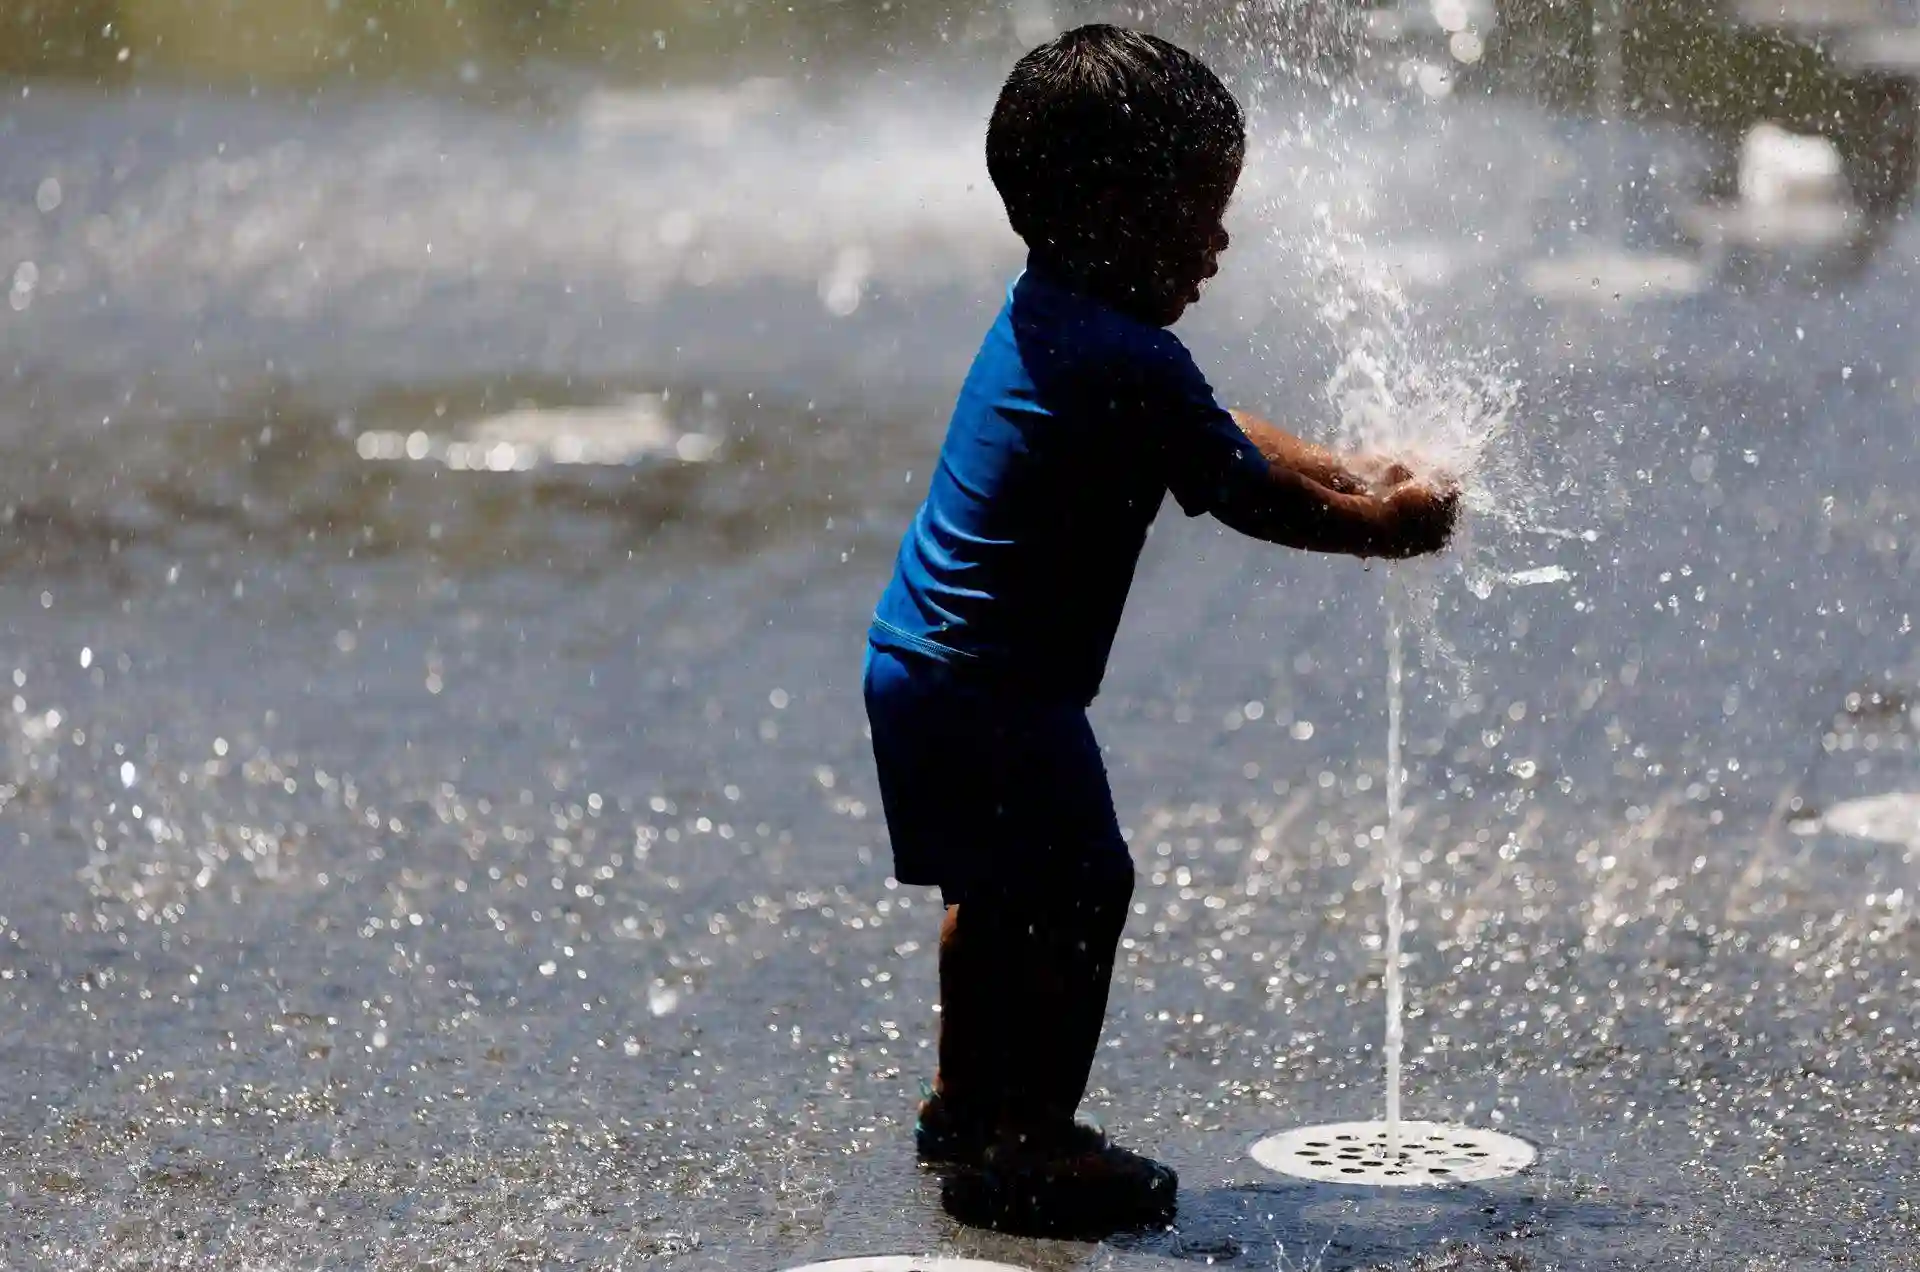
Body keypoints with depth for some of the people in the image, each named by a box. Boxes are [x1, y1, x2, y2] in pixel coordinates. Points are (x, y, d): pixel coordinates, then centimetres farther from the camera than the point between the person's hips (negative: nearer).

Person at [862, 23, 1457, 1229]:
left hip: (919, 664, 10)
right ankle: (1035, 1136, 5)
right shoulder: (1132, 364, -22)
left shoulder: (1042, 318, 10)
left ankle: (966, 1103, 34)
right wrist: (1385, 525, 0)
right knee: (1083, 889, -2)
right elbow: (1252, 497, -14)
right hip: (994, 689, -10)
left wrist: (1346, 470, 16)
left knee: (996, 893, 22)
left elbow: (1225, 437, 20)